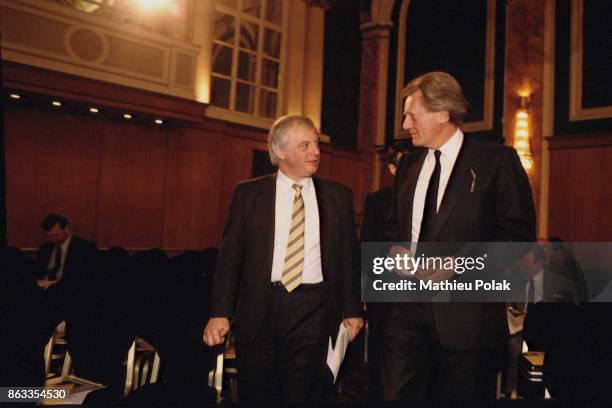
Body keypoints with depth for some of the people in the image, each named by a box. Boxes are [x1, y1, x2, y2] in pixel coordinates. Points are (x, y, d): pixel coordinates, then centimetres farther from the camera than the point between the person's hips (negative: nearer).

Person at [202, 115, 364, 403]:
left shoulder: (339, 196, 4)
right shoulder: (248, 193, 1)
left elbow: (348, 257, 8)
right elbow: (229, 257, 1)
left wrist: (352, 310, 7)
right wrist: (220, 313, -6)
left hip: (314, 311, 0)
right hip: (259, 309, 0)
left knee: (302, 396, 8)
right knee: (254, 395, 12)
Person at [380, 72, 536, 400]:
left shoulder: (497, 160, -5)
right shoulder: (410, 164, 13)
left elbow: (518, 234, -8)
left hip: (466, 314, -5)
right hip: (407, 308, 5)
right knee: (396, 394, 6)